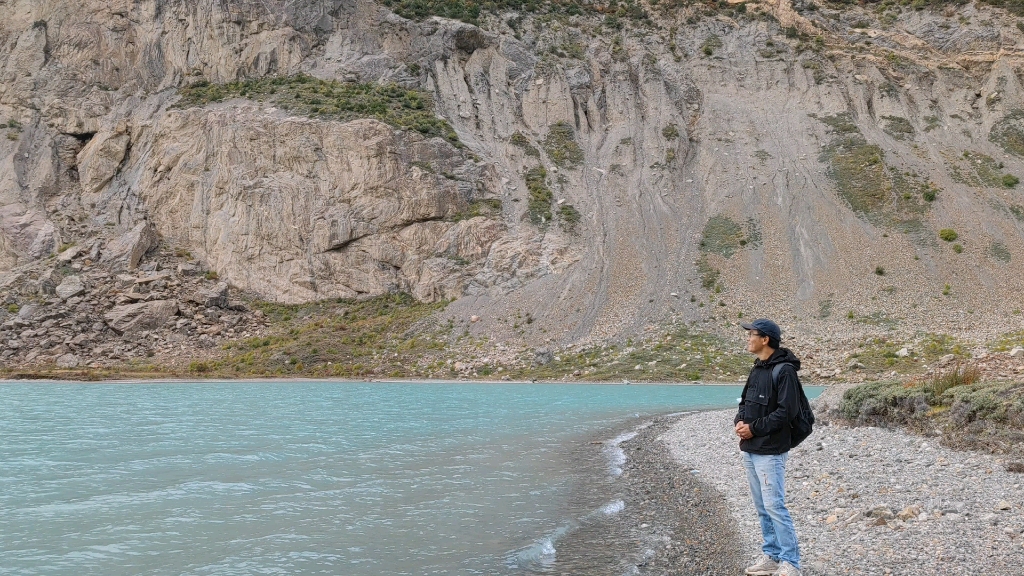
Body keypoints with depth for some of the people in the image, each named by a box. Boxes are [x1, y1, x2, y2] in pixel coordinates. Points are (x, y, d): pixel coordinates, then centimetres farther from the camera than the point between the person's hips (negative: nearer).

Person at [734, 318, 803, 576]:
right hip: (749, 450, 9)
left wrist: (754, 428, -18)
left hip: (770, 452, -9)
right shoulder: (757, 369, 14)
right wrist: (740, 421, -2)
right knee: (762, 507, 13)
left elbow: (787, 410, -19)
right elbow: (745, 402, 19)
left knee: (775, 506, -7)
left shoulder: (784, 370, -13)